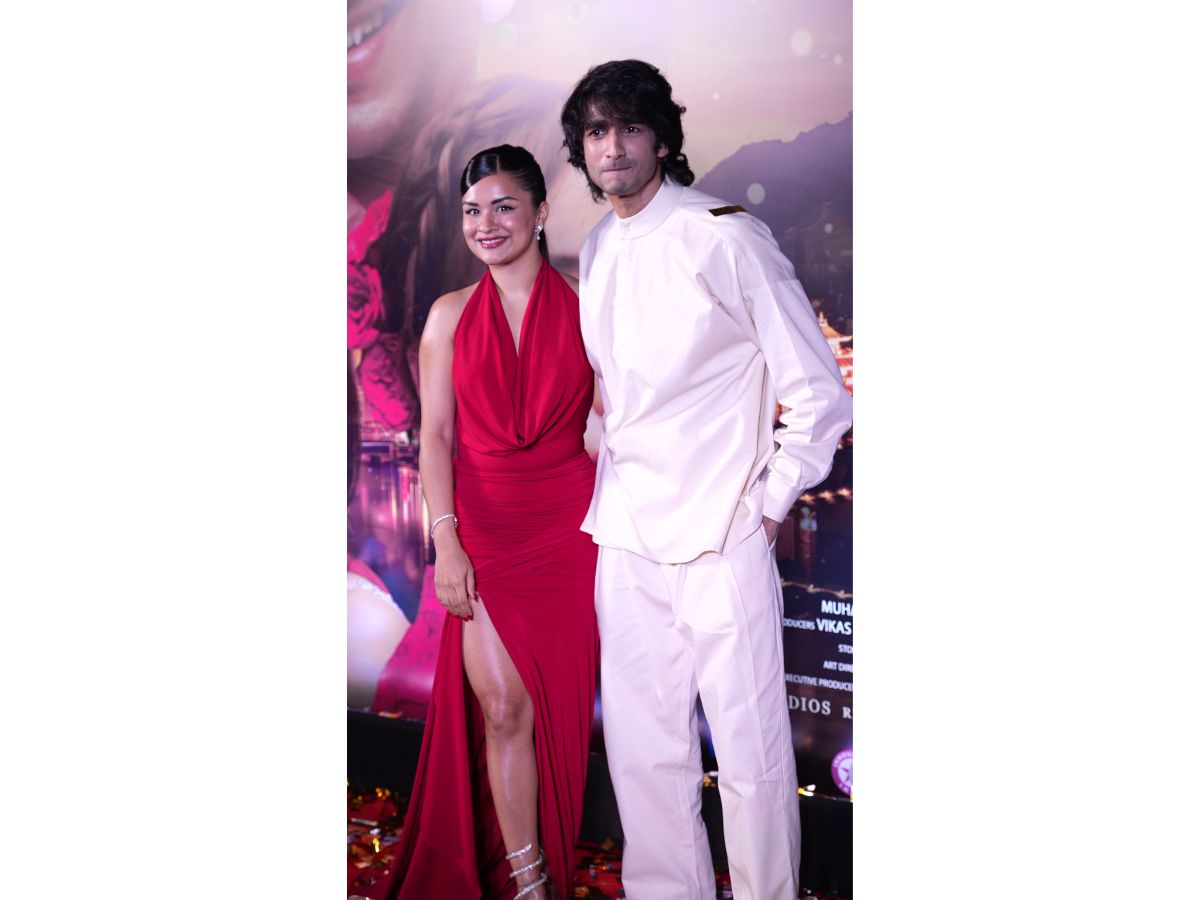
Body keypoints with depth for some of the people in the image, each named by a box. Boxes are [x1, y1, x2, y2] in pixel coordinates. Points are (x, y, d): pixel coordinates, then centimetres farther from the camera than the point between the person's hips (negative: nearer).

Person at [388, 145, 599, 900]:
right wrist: (446, 544, -5)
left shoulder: (583, 306, 3)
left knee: (560, 704, 6)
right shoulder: (452, 315, 6)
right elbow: (435, 435, 3)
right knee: (505, 708, -2)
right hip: (484, 530, 1)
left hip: (569, 527, 0)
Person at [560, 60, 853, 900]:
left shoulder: (725, 238, -10)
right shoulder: (595, 254, 11)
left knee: (751, 751, 2)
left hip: (720, 538, -6)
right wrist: (616, 484, 16)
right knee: (643, 750, 13)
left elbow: (819, 391, -8)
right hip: (626, 538, 6)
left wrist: (770, 503, -6)